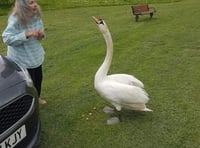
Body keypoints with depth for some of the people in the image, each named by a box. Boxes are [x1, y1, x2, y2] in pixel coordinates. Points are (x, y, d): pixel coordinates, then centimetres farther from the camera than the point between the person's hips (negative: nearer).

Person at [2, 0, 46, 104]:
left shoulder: (36, 16, -4)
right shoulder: (15, 20, -26)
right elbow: (7, 39, -28)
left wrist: (41, 34, -16)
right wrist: (26, 34, -36)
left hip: (36, 55, 7)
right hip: (22, 59, -7)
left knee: (38, 78, 20)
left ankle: (37, 98, 46)